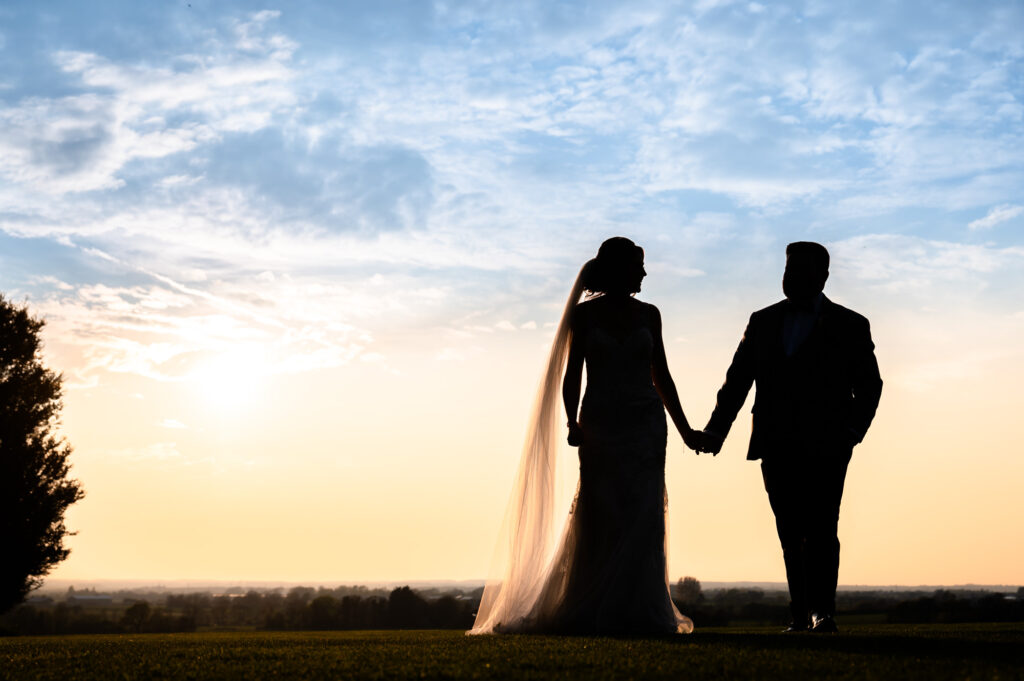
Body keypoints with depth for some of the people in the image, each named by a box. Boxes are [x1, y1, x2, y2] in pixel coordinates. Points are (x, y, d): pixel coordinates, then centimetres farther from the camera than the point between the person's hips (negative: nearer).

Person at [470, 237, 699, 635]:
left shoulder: (647, 315, 12)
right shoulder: (584, 314, 4)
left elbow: (661, 377, 15)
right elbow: (572, 374, 0)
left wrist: (684, 430, 13)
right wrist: (573, 422, -15)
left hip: (645, 425, 2)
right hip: (600, 425, -2)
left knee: (641, 519, -5)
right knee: (598, 518, -5)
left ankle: (638, 613, 0)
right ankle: (591, 614, 4)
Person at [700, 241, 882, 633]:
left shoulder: (849, 326, 8)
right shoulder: (762, 322, 16)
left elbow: (869, 386, 7)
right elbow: (737, 380, 13)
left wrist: (852, 431, -8)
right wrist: (716, 429, 1)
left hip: (825, 448, -3)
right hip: (777, 448, 3)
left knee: (821, 528, -11)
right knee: (791, 534, 4)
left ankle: (823, 611, -11)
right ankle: (801, 614, 7)